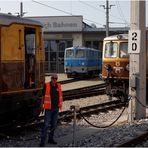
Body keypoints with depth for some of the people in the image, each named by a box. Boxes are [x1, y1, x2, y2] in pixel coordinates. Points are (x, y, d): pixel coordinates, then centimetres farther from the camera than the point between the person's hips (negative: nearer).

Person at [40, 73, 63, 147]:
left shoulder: (58, 86, 5)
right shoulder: (46, 85, -8)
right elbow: (43, 96, -2)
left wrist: (60, 105, 10)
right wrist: (43, 106, -3)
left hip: (56, 108, 5)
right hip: (48, 108, -5)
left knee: (54, 124, 13)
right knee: (46, 124, -9)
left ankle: (51, 139, 26)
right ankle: (42, 142, -7)